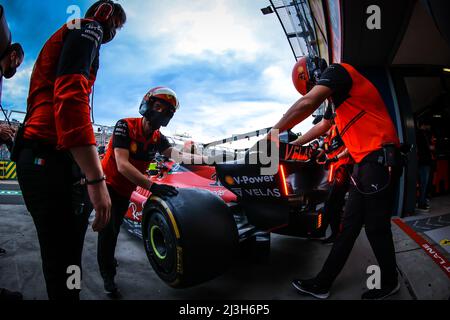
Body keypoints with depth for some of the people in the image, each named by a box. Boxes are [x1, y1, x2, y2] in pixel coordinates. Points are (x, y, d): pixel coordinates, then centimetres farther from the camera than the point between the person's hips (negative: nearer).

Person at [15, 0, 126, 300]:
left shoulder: (69, 35, 32)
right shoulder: (88, 28, 2)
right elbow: (71, 94, -18)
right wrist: (96, 178, -26)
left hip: (43, 158, 10)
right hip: (53, 159, -10)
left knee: (64, 258, 13)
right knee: (65, 267, -10)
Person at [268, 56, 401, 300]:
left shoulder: (336, 70, -6)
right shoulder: (336, 96, 24)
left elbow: (306, 104, -23)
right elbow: (323, 127, 37)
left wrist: (273, 133, -14)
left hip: (379, 159, -10)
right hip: (365, 163, 10)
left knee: (376, 228, 1)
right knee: (349, 226, 9)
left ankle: (389, 283, 23)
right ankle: (322, 283, 16)